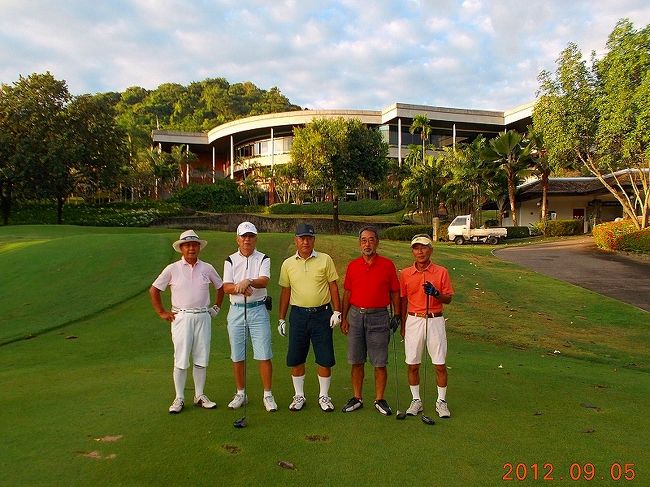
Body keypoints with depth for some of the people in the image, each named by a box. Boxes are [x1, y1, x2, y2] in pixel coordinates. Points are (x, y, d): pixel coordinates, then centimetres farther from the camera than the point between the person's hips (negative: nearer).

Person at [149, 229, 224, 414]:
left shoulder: (207, 268, 4)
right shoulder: (172, 269, -2)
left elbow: (221, 287, 18)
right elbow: (153, 290, 5)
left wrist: (216, 308, 13)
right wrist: (162, 313, 2)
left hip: (203, 317, 2)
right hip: (181, 317, -2)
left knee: (201, 359, 7)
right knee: (181, 360, -1)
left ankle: (199, 396, 20)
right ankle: (179, 398, 12)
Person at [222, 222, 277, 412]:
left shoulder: (263, 259, 3)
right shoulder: (230, 260, 7)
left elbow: (264, 281, -15)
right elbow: (226, 287, -3)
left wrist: (248, 281, -35)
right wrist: (240, 288, -24)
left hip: (258, 309, -2)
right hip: (236, 310, 2)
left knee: (264, 355, -2)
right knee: (237, 356, 8)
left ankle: (267, 395, 10)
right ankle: (240, 393, 23)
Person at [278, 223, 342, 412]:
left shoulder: (325, 260, 0)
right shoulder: (288, 264, 5)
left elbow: (333, 286, 2)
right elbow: (285, 291, 10)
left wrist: (337, 312, -5)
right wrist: (281, 319, 9)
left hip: (322, 313, -1)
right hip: (298, 314, 2)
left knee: (325, 359, 3)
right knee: (296, 359, 7)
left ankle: (324, 396, 21)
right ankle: (299, 396, 24)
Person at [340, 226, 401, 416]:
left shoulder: (387, 265, 0)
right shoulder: (352, 265, 6)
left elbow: (395, 292, 5)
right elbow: (347, 293, 10)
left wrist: (397, 315, 0)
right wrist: (344, 318, 6)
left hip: (379, 317, -2)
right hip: (356, 316, 3)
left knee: (380, 363, 3)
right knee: (356, 362, 9)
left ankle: (379, 399, 17)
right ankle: (357, 398, 21)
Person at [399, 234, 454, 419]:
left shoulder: (441, 272, -1)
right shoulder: (405, 274, 3)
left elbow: (448, 299, 2)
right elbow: (403, 300, 10)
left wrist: (436, 293, -19)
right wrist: (402, 326, 12)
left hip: (435, 320, -1)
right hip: (413, 321, 1)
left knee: (440, 364, 4)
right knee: (412, 364, 6)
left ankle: (441, 401, 20)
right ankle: (416, 400, 22)